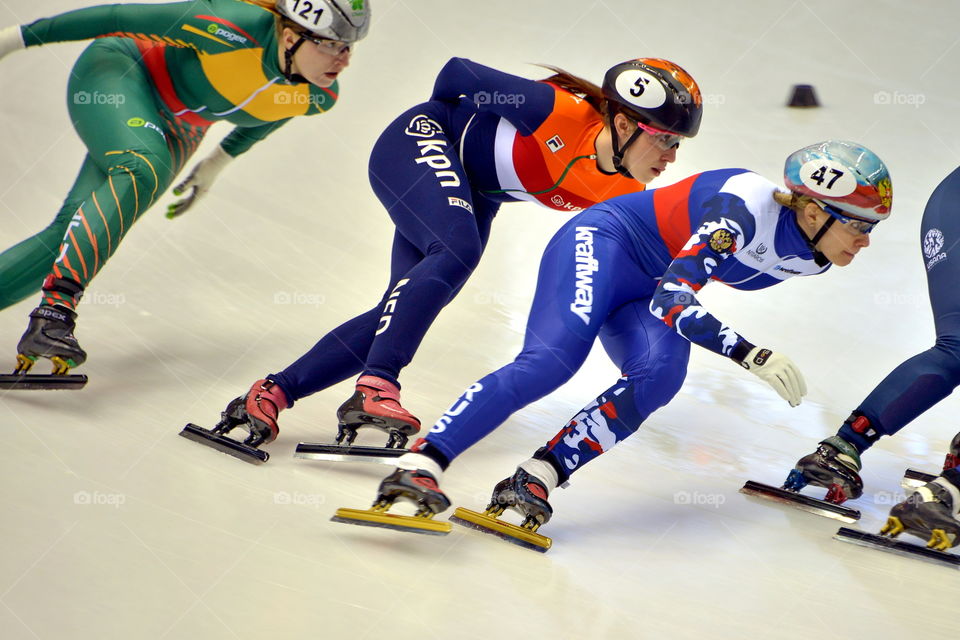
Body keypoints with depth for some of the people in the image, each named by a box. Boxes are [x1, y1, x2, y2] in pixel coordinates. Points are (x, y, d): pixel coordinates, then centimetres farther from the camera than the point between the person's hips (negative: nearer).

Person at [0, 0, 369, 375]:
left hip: (174, 130, 6)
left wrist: (220, 160, 24)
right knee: (141, 170, -36)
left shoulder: (321, 96, -15)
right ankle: (54, 311, -43)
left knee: (70, 235, -8)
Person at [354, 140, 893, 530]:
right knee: (551, 359, -32)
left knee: (661, 376, -26)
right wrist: (751, 355, -41)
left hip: (646, 293, 7)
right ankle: (422, 463, -38)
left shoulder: (813, 254, -4)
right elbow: (672, 300, -35)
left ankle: (537, 479, -27)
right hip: (603, 243, -7)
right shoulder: (746, 206, -29)